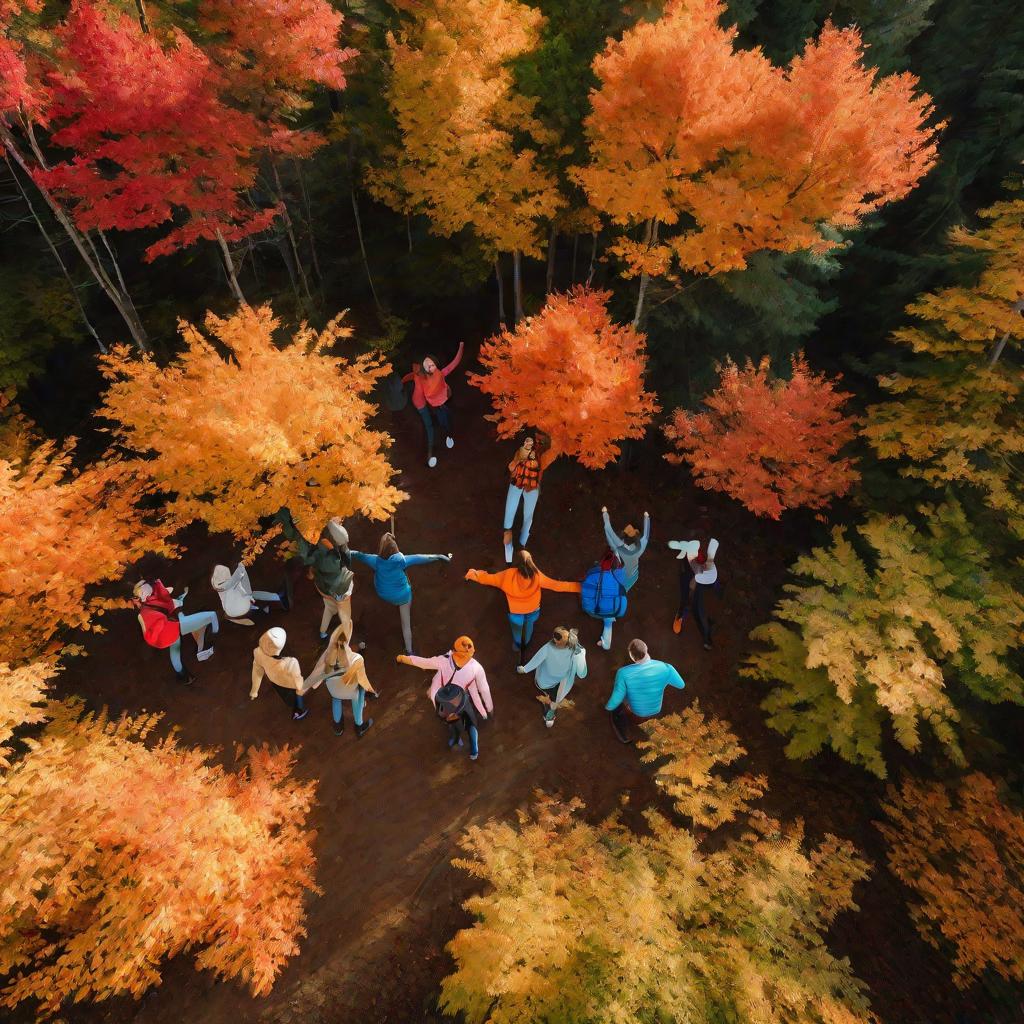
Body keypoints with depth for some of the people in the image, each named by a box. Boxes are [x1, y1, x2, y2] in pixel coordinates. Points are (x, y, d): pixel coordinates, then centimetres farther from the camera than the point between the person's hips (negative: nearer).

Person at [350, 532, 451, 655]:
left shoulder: (376, 561, -24)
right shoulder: (401, 560, -29)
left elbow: (359, 555, -7)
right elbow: (421, 558, -21)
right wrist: (440, 557, -12)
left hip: (384, 595, 2)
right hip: (402, 596, -2)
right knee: (406, 624, 13)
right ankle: (409, 651, 23)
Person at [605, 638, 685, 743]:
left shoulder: (623, 673, -37)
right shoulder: (665, 668, -29)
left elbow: (614, 703, -28)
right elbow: (681, 685, -9)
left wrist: (607, 707, -5)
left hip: (635, 712, -2)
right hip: (656, 711, 2)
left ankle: (624, 736, 42)